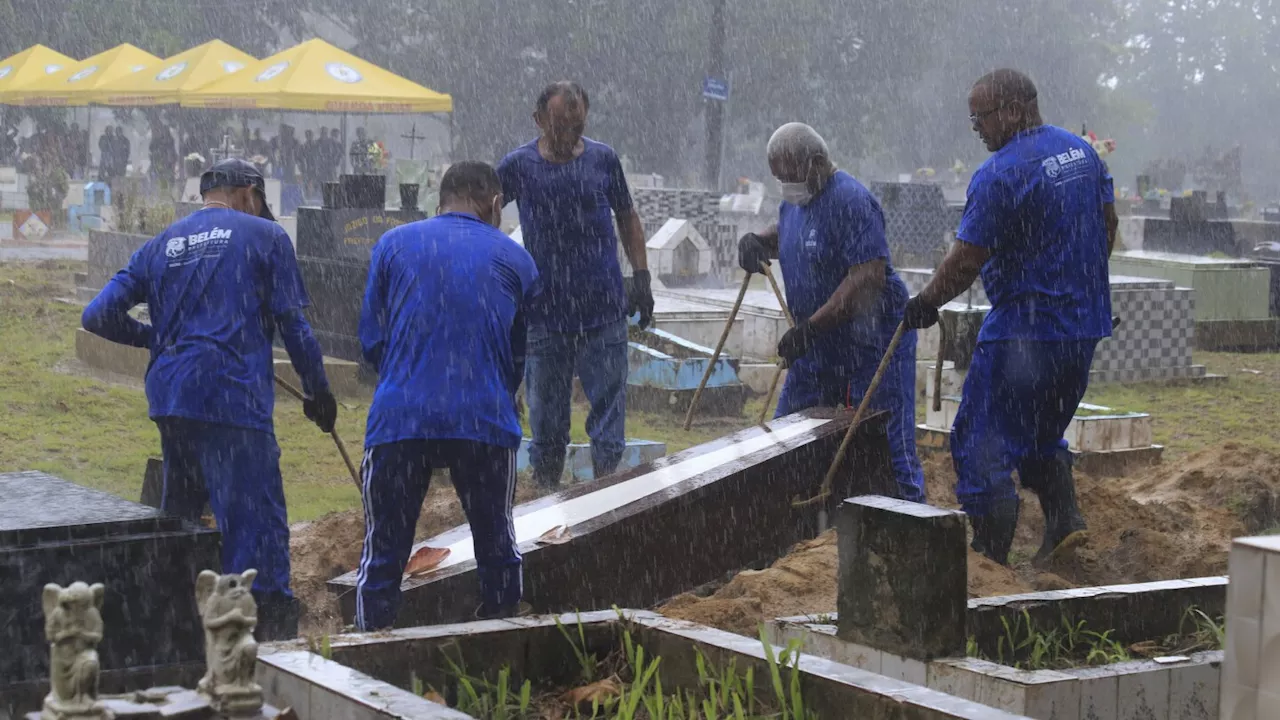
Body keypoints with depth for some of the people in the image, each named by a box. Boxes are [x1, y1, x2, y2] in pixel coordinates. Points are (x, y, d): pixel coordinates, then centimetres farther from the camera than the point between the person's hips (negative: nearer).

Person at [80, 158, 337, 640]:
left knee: (178, 519, 20)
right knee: (256, 525, -6)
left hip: (169, 399, 6)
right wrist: (318, 391, 11)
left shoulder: (161, 245, 18)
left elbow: (99, 317, 13)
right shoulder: (264, 236, 6)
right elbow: (292, 324, 1)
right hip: (233, 399, -6)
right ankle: (270, 632, -11)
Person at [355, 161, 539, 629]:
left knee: (382, 554, 6)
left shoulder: (393, 245, 10)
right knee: (497, 547, 14)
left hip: (399, 419, 0)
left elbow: (371, 341, 11)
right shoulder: (515, 259, 12)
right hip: (486, 423, 0)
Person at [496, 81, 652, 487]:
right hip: (545, 314, 0)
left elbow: (628, 219, 15)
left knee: (609, 412, 0)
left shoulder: (603, 159, 4)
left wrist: (641, 277, 7)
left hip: (605, 312, 1)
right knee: (546, 423, 6)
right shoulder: (518, 166, 0)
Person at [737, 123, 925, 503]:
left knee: (889, 444, -7)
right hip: (818, 345, 9)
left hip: (871, 341, -9)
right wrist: (755, 240, 5)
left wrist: (809, 328, -30)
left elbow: (868, 277, -29)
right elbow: (783, 234, 30)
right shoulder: (795, 200, 8)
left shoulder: (851, 200, -21)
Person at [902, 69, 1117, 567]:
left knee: (982, 441, 0)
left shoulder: (999, 175, -17)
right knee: (1040, 431, 25)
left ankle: (990, 556, 0)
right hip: (1085, 326, 9)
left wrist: (926, 304, -1)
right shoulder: (1081, 151, 8)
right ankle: (1063, 517, 12)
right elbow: (1108, 224, 17)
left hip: (1024, 329, -9)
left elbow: (967, 261, -16)